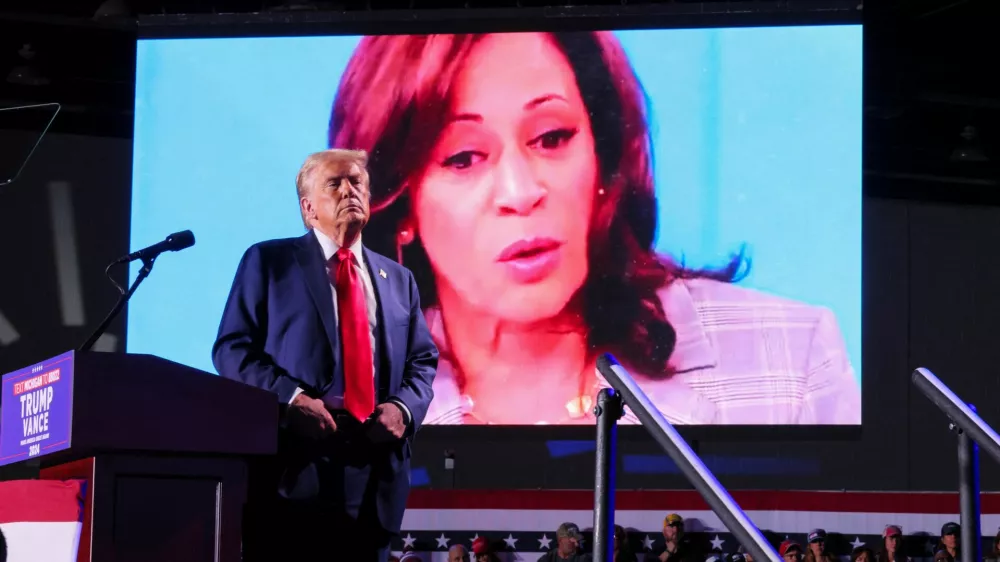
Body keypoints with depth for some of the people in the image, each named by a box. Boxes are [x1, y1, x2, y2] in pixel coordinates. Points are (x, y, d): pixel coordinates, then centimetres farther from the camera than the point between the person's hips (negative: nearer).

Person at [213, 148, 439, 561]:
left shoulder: (398, 279, 22)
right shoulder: (269, 261, 7)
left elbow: (423, 361, 18)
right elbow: (232, 349, 0)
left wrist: (403, 407, -4)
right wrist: (291, 398, -15)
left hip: (373, 479, 5)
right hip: (294, 474, -4)